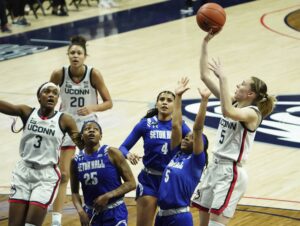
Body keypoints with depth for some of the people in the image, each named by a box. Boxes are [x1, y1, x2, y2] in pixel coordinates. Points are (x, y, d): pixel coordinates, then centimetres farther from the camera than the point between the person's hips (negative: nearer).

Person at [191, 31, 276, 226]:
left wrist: (223, 78, -37)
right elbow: (205, 76, 5)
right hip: (216, 166, 8)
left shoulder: (252, 113, -15)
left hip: (231, 172, -8)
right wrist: (205, 43, -3)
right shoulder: (234, 103, 6)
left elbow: (227, 112, -38)